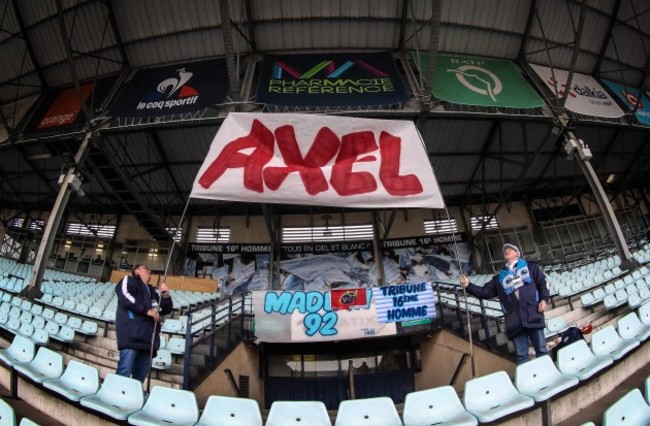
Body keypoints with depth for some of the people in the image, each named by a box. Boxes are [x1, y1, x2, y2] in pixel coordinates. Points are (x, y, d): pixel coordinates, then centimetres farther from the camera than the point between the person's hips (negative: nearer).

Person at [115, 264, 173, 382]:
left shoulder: (151, 291, 27)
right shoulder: (129, 280, 10)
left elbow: (166, 310, 24)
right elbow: (125, 296, -12)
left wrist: (166, 296, 4)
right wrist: (147, 310, -13)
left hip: (147, 337, 7)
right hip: (132, 335, -7)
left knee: (141, 375, 8)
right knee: (124, 373, -11)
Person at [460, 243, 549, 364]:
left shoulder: (530, 267, 18)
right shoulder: (499, 277, 21)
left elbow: (542, 282, 10)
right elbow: (485, 292, 14)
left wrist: (544, 298, -6)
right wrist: (468, 286, 1)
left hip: (533, 315, -2)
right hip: (515, 320, 2)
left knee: (542, 350, 1)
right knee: (521, 355, 2)